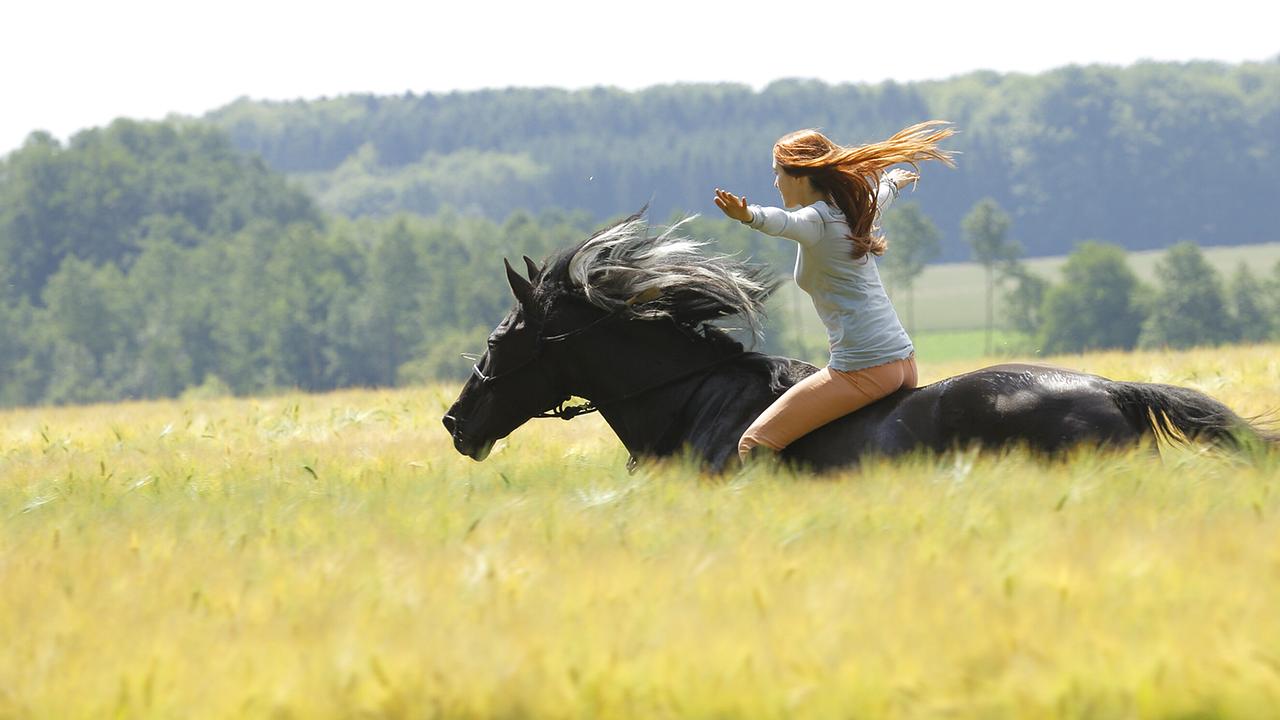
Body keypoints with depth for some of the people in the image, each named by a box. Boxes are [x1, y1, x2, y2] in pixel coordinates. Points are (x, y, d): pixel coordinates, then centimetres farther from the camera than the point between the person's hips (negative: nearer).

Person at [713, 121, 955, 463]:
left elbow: (785, 222, -34)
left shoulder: (816, 219, -9)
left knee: (753, 445, -9)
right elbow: (879, 198, 42)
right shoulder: (852, 212, 17)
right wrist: (894, 182, 65)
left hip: (861, 369, -9)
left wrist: (750, 216, -56)